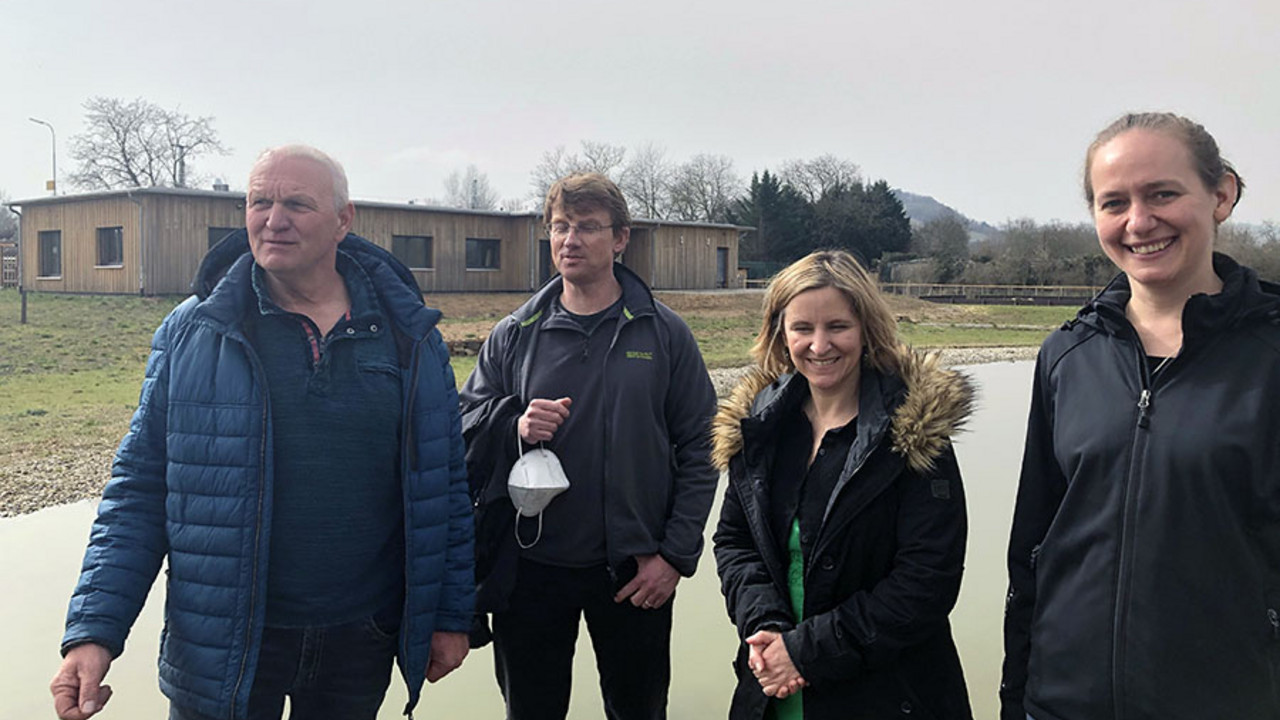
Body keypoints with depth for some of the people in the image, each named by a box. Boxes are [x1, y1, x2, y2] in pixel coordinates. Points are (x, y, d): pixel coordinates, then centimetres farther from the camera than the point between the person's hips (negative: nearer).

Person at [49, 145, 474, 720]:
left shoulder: (410, 336, -1)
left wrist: (452, 614, 4)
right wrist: (95, 628, -9)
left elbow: (444, 481, 3)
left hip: (363, 642, 2)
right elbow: (139, 489, -1)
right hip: (222, 649, -1)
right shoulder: (190, 333, -3)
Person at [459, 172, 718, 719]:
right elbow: (464, 434, 5)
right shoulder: (512, 337, 4)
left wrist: (676, 555, -6)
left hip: (636, 573, -1)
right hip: (530, 569, 1)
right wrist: (514, 428, -16)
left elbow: (698, 449, -1)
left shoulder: (665, 335, 0)